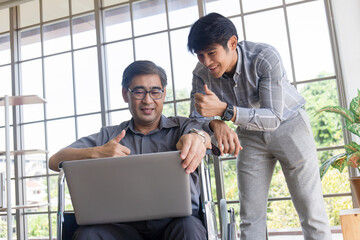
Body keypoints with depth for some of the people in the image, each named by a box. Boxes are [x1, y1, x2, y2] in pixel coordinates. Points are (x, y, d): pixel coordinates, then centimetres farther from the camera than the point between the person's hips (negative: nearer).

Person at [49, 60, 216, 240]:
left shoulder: (183, 127, 13)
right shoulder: (109, 136, 17)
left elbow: (200, 134, -9)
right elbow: (55, 161, 9)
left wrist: (197, 137, -35)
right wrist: (97, 152, -11)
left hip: (176, 220, -1)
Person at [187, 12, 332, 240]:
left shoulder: (266, 57, -29)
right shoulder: (201, 74, -15)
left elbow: (274, 118, -33)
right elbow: (196, 116, -13)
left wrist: (223, 109, -46)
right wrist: (215, 123, -37)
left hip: (288, 125, -3)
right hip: (251, 136, 4)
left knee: (312, 214, -6)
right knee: (250, 216, 3)